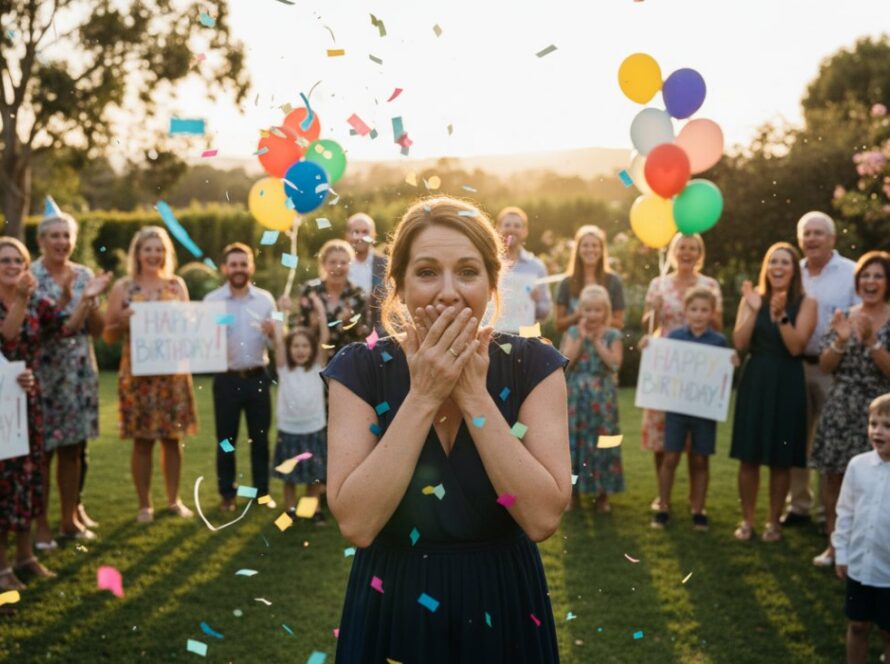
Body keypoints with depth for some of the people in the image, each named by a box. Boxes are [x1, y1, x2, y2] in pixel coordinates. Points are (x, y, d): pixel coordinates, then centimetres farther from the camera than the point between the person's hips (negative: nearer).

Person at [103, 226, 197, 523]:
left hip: (173, 372, 2)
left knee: (173, 437, 7)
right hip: (138, 373, -2)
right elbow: (108, 335, 1)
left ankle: (174, 500, 20)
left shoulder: (177, 285, 7)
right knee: (142, 440, 1)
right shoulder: (123, 287, 0)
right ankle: (144, 504, 13)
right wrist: (122, 322, -18)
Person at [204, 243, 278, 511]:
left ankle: (262, 491, 20)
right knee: (226, 439, 6)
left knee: (260, 437, 9)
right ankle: (227, 494, 17)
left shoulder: (265, 299, 5)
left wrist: (273, 332, -15)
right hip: (227, 378, -2)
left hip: (258, 377, 2)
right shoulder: (212, 300, -1)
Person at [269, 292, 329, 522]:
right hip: (289, 430, 0)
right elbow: (278, 340, -12)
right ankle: (290, 509, 23)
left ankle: (313, 508, 23)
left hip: (314, 430, 0)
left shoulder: (318, 366, -1)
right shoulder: (284, 368, -2)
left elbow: (325, 338, -11)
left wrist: (320, 310, -16)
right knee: (289, 476, 10)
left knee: (314, 475, 10)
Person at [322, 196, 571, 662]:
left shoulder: (533, 366, -9)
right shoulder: (359, 369, -10)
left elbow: (543, 518, -18)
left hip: (502, 609, 1)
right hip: (393, 610, 0)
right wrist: (422, 396, -22)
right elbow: (355, 524, -20)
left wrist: (474, 394, -21)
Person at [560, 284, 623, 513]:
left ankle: (602, 494, 12)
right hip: (576, 396, 1)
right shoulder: (573, 333, 3)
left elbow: (615, 363, -11)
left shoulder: (612, 335, 1)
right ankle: (573, 492, 13)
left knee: (602, 442, 1)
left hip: (602, 397, -1)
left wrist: (597, 341, -13)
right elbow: (566, 361, -9)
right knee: (574, 441, 2)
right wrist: (581, 337, -13)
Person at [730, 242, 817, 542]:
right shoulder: (752, 298, 4)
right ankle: (747, 520, 17)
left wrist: (781, 316, -23)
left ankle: (774, 521, 19)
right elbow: (739, 344, -6)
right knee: (749, 457, 4)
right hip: (754, 381, 2)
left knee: (780, 460, 5)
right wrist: (754, 310, -15)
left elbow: (796, 347, -13)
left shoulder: (805, 303, -2)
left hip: (786, 384, -2)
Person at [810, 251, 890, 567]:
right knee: (833, 476, 7)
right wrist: (841, 341, -13)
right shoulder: (844, 317, 7)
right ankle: (834, 544, 20)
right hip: (839, 410, 4)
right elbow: (825, 366, 4)